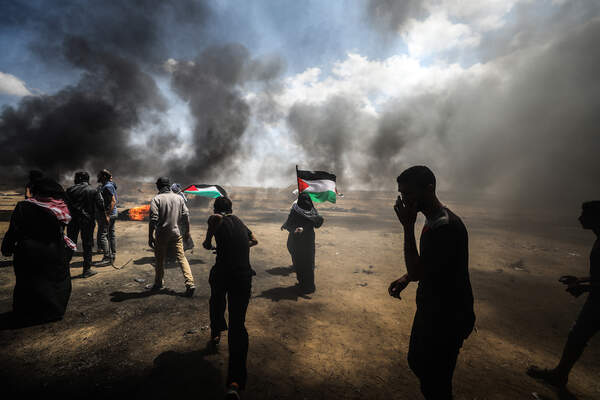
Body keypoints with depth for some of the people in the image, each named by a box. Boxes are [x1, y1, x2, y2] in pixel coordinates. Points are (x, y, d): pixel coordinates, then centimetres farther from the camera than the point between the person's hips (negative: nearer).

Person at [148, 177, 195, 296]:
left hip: (162, 235, -3)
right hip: (177, 233, 3)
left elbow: (153, 220, -15)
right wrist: (187, 231, 14)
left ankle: (159, 283, 29)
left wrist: (150, 236, -10)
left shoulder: (156, 199, -7)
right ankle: (190, 283, -5)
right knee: (181, 257, 4)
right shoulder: (179, 198, 5)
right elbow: (186, 215, 4)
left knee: (160, 260, 13)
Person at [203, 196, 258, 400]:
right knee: (238, 324, 4)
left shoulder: (217, 220, 1)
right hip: (244, 275, 2)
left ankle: (216, 333, 57)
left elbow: (216, 219, -27)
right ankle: (235, 381, -6)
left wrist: (208, 241, -11)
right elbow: (254, 240, 32)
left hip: (222, 272, -2)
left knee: (217, 301, 33)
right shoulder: (240, 222, 17)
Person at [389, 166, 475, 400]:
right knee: (416, 362, 25)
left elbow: (416, 271, -26)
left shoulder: (448, 227, -28)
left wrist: (408, 226, -26)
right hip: (431, 311, 9)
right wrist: (405, 279, 0)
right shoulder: (433, 220, 4)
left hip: (446, 318, -9)